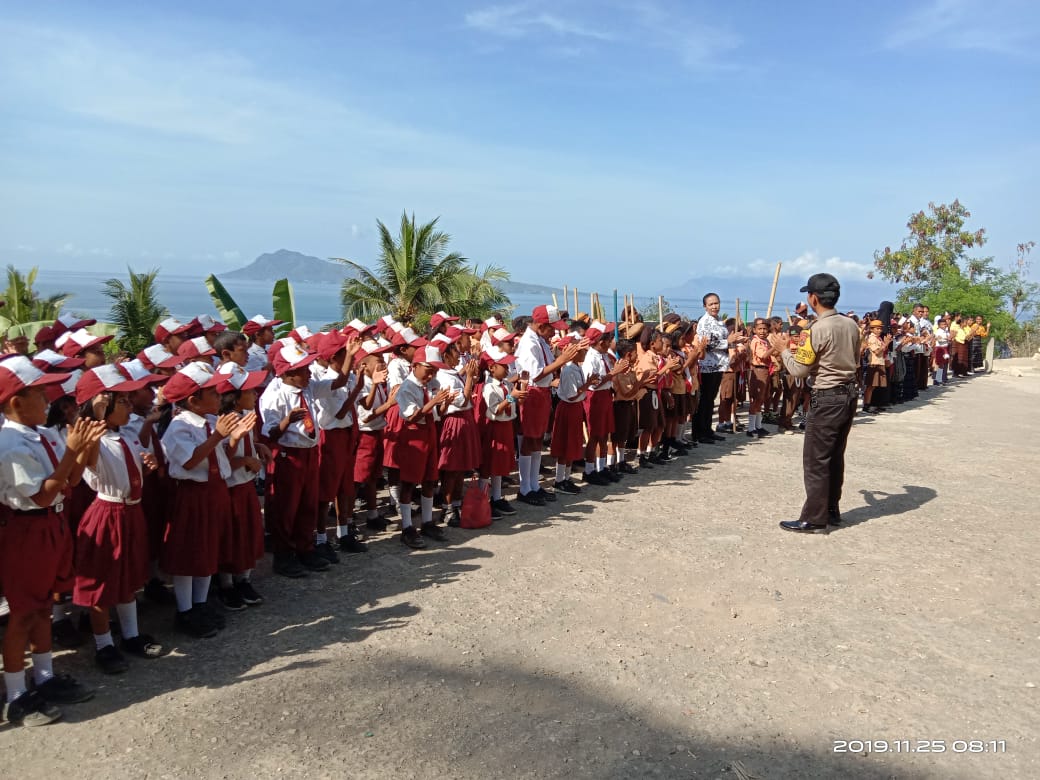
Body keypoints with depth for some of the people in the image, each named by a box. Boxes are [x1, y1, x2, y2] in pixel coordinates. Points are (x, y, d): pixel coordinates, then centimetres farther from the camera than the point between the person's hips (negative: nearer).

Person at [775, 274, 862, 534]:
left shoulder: (818, 329, -18)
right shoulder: (851, 325, 6)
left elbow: (799, 370, -14)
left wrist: (783, 350, 4)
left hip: (827, 399, -8)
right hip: (849, 394, 9)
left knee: (816, 460, -1)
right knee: (835, 456, 17)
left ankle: (814, 519, 4)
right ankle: (832, 511, 27)